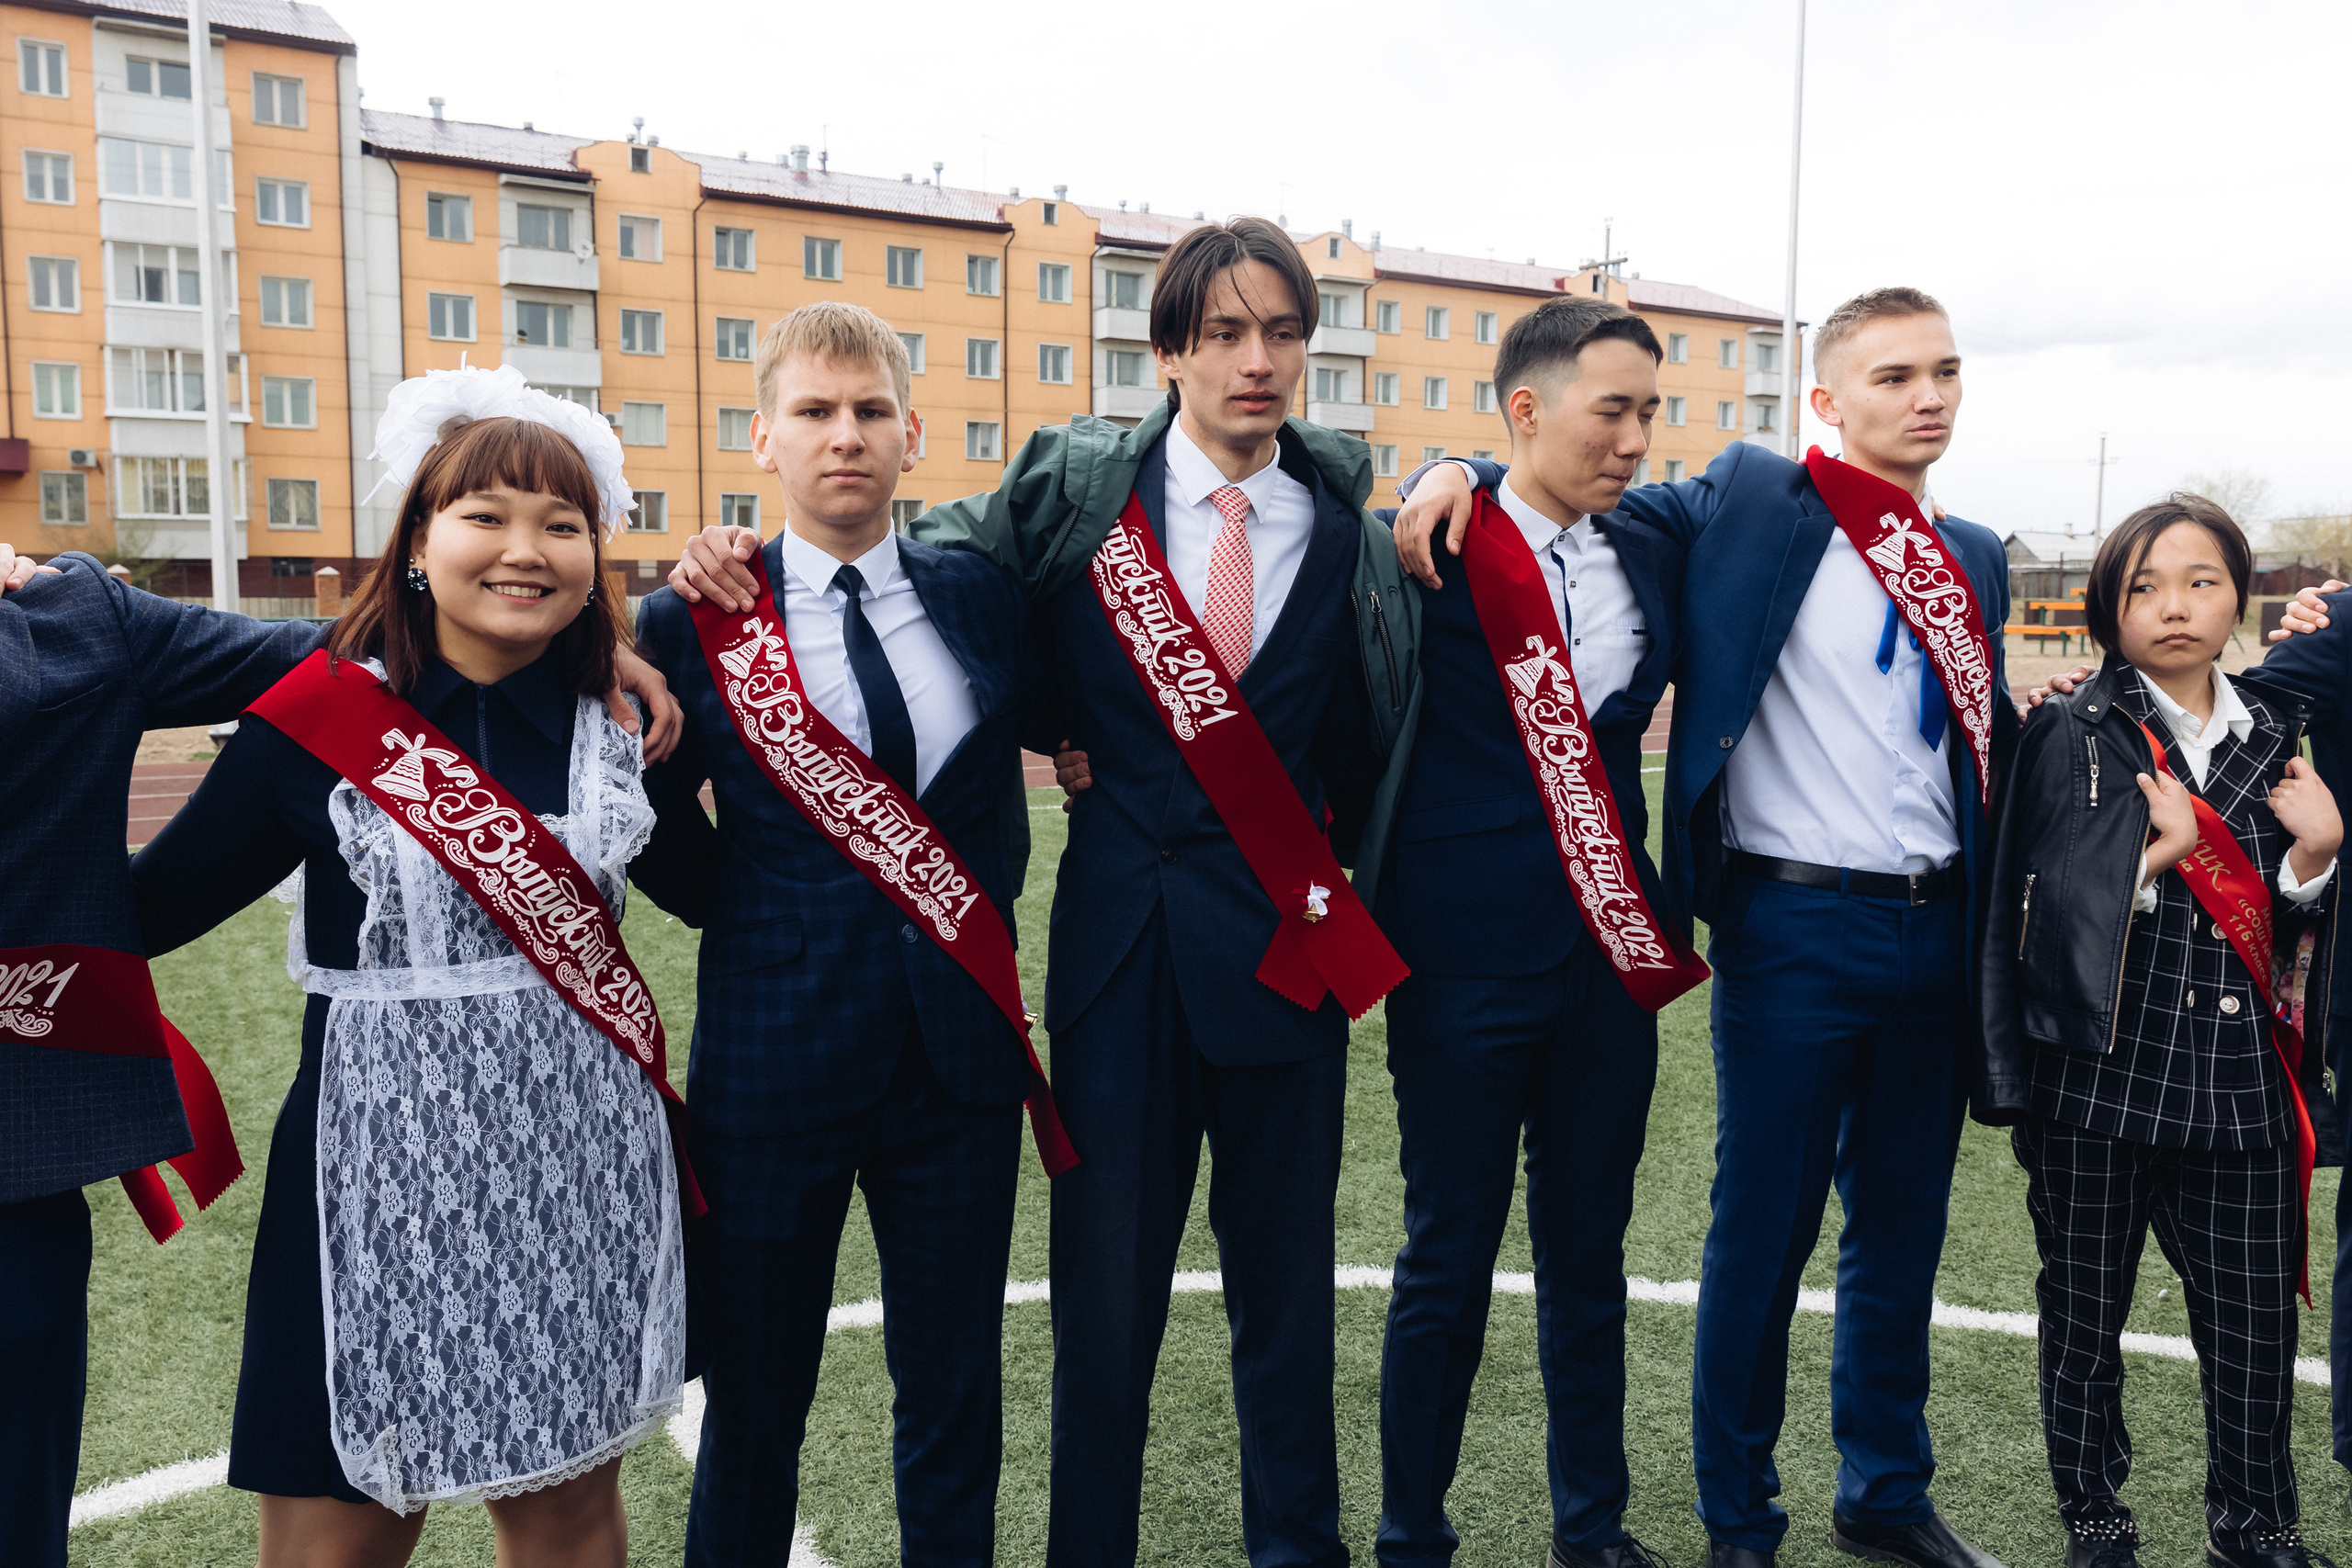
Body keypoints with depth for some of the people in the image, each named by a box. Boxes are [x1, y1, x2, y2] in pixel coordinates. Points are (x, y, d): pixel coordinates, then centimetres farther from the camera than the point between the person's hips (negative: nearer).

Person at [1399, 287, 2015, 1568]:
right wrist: (1461, 472, -16)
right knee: (1764, 1229, 4)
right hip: (1797, 925, -6)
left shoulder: (1976, 559, 14)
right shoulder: (1751, 500, -3)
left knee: (1904, 1222, 17)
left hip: (1935, 927, 6)